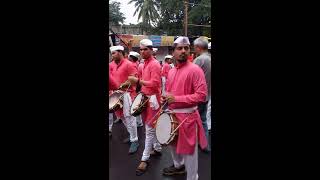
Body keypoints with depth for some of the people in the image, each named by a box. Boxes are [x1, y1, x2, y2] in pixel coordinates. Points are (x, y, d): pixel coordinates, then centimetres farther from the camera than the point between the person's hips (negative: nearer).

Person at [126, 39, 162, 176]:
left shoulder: (154, 64, -15)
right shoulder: (145, 64, 14)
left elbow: (154, 84, -25)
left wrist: (138, 81, -24)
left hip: (152, 99, -10)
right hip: (146, 98, 10)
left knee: (149, 129, -5)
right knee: (152, 127, 17)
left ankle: (145, 159, -1)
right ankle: (157, 149, 30)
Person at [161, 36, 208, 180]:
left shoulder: (195, 70, -16)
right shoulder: (171, 71, 9)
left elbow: (201, 95, -22)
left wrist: (176, 99, -22)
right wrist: (165, 98, 2)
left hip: (187, 116, -8)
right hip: (171, 114, 8)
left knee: (189, 149, 2)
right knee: (173, 143, 25)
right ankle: (178, 166, 49)